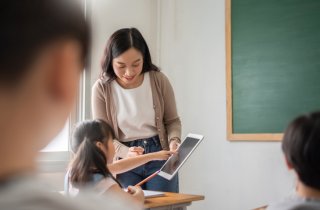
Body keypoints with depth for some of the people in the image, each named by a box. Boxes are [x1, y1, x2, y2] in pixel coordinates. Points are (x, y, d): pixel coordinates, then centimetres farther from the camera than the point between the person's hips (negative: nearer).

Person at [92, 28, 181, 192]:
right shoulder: (102, 88, -9)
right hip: (124, 163, 0)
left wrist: (174, 141, -17)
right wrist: (126, 152, -24)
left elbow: (172, 121, 5)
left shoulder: (159, 80, -6)